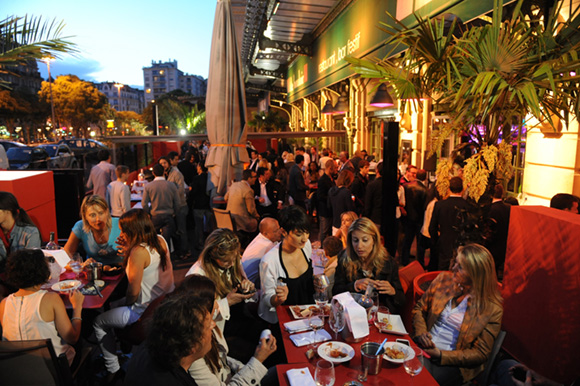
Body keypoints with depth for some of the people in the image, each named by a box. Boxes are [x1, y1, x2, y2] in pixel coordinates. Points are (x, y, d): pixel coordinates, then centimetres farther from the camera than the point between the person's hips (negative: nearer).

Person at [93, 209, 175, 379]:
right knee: (113, 306, 30)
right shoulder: (160, 240, -2)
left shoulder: (139, 252, -26)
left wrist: (127, 304, 2)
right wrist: (129, 253, 4)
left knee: (99, 323, 13)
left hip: (147, 311, -9)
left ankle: (113, 370, 24)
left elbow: (133, 291, -19)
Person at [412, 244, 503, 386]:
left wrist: (441, 355, -15)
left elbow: (480, 354, -6)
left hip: (454, 362, -3)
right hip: (424, 347, 4)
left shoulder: (492, 309, -10)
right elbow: (419, 308, 11)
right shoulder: (444, 279, 1)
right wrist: (420, 332, -9)